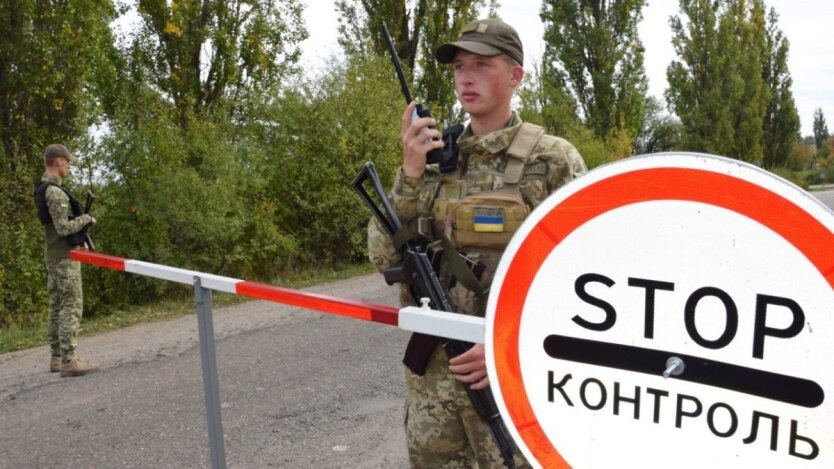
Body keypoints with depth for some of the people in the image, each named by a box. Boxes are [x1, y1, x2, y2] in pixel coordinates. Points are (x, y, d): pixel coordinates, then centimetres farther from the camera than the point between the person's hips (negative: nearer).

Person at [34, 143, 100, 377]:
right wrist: (86, 218, -7)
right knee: (71, 307, -9)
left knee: (57, 306, 12)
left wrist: (79, 240, 12)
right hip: (65, 256, -10)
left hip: (53, 255, 10)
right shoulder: (56, 192, -17)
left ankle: (57, 357, 18)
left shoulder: (44, 189, 14)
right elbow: (63, 228, -21)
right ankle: (68, 362, -10)